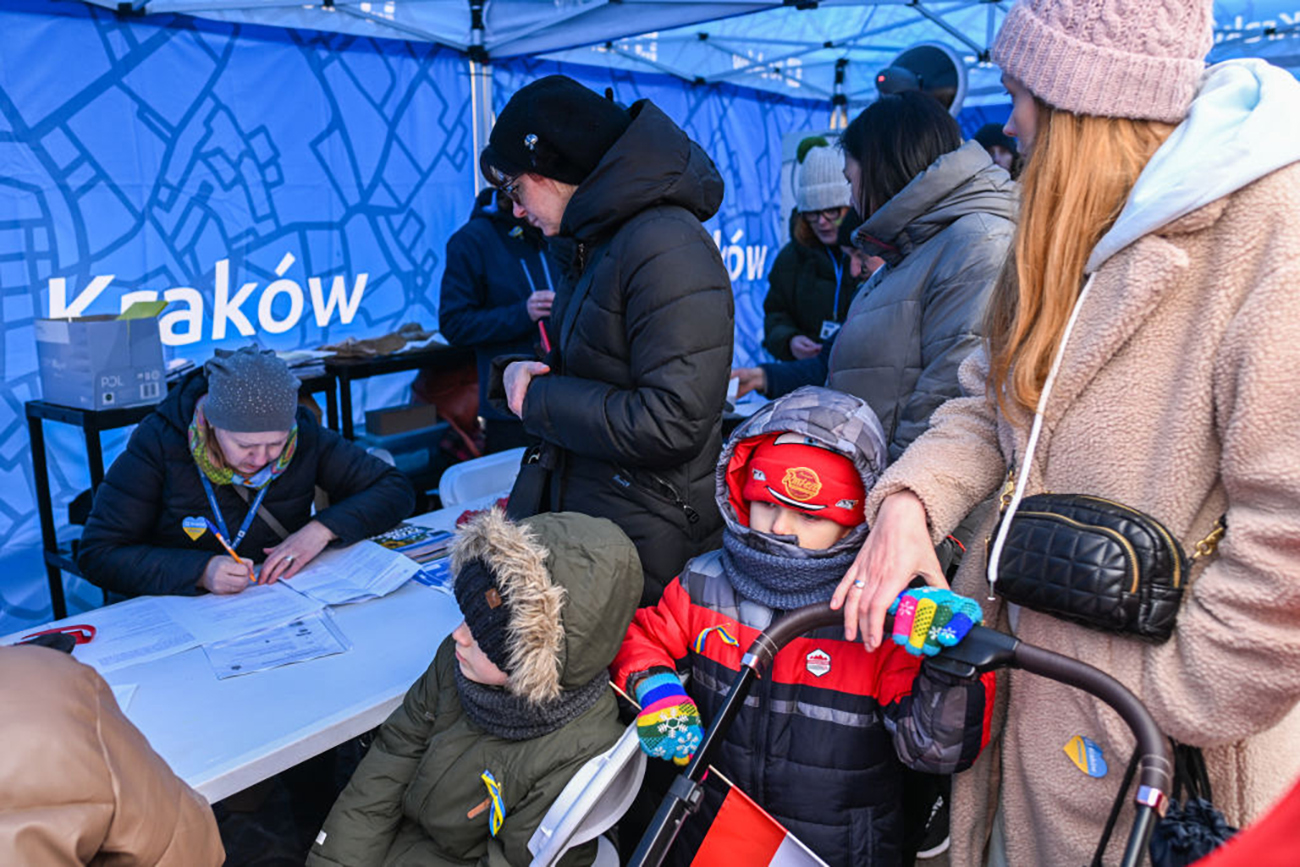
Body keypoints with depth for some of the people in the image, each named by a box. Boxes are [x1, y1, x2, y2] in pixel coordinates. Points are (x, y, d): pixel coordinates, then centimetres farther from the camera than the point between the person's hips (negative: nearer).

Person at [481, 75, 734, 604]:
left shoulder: (667, 251, -21)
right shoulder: (600, 241, 12)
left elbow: (671, 424, -28)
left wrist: (537, 400, -16)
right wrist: (521, 373, -3)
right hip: (584, 517, 9)